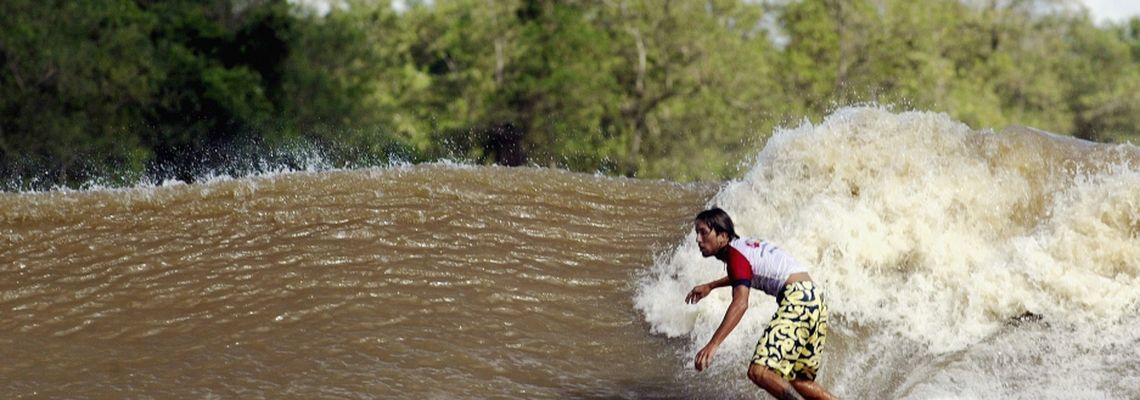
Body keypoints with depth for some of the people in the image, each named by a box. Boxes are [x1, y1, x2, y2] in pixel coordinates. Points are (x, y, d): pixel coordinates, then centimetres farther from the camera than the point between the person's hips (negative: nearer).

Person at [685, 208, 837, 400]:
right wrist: (710, 286, 49)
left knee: (759, 371, -22)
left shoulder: (735, 253, -8)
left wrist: (712, 345, -29)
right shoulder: (744, 244, 20)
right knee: (798, 381, 17)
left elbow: (740, 303, -23)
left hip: (798, 299, -10)